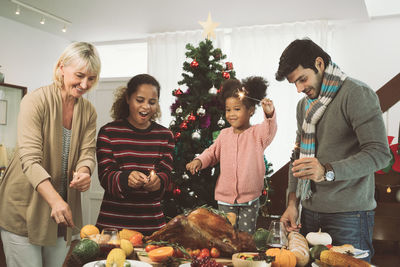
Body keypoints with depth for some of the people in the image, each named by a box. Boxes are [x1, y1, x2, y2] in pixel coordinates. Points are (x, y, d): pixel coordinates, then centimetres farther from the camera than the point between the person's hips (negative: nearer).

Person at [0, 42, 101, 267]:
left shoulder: (89, 111, 4)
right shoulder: (36, 101, -15)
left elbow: (88, 152, -2)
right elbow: (29, 159, -24)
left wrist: (84, 172, -27)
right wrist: (55, 200, -38)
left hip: (63, 212, 5)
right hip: (24, 209, -5)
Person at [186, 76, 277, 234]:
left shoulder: (257, 133, -6)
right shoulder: (224, 134, 5)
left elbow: (269, 131, -26)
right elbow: (213, 153, 15)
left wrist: (269, 115, -45)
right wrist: (199, 161, -3)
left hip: (250, 199, -3)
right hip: (225, 198, 3)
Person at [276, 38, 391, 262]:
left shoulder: (356, 94, -10)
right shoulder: (305, 104, 14)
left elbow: (379, 153, -19)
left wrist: (328, 171, -30)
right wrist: (293, 203, 9)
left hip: (349, 214, -6)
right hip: (310, 213, 6)